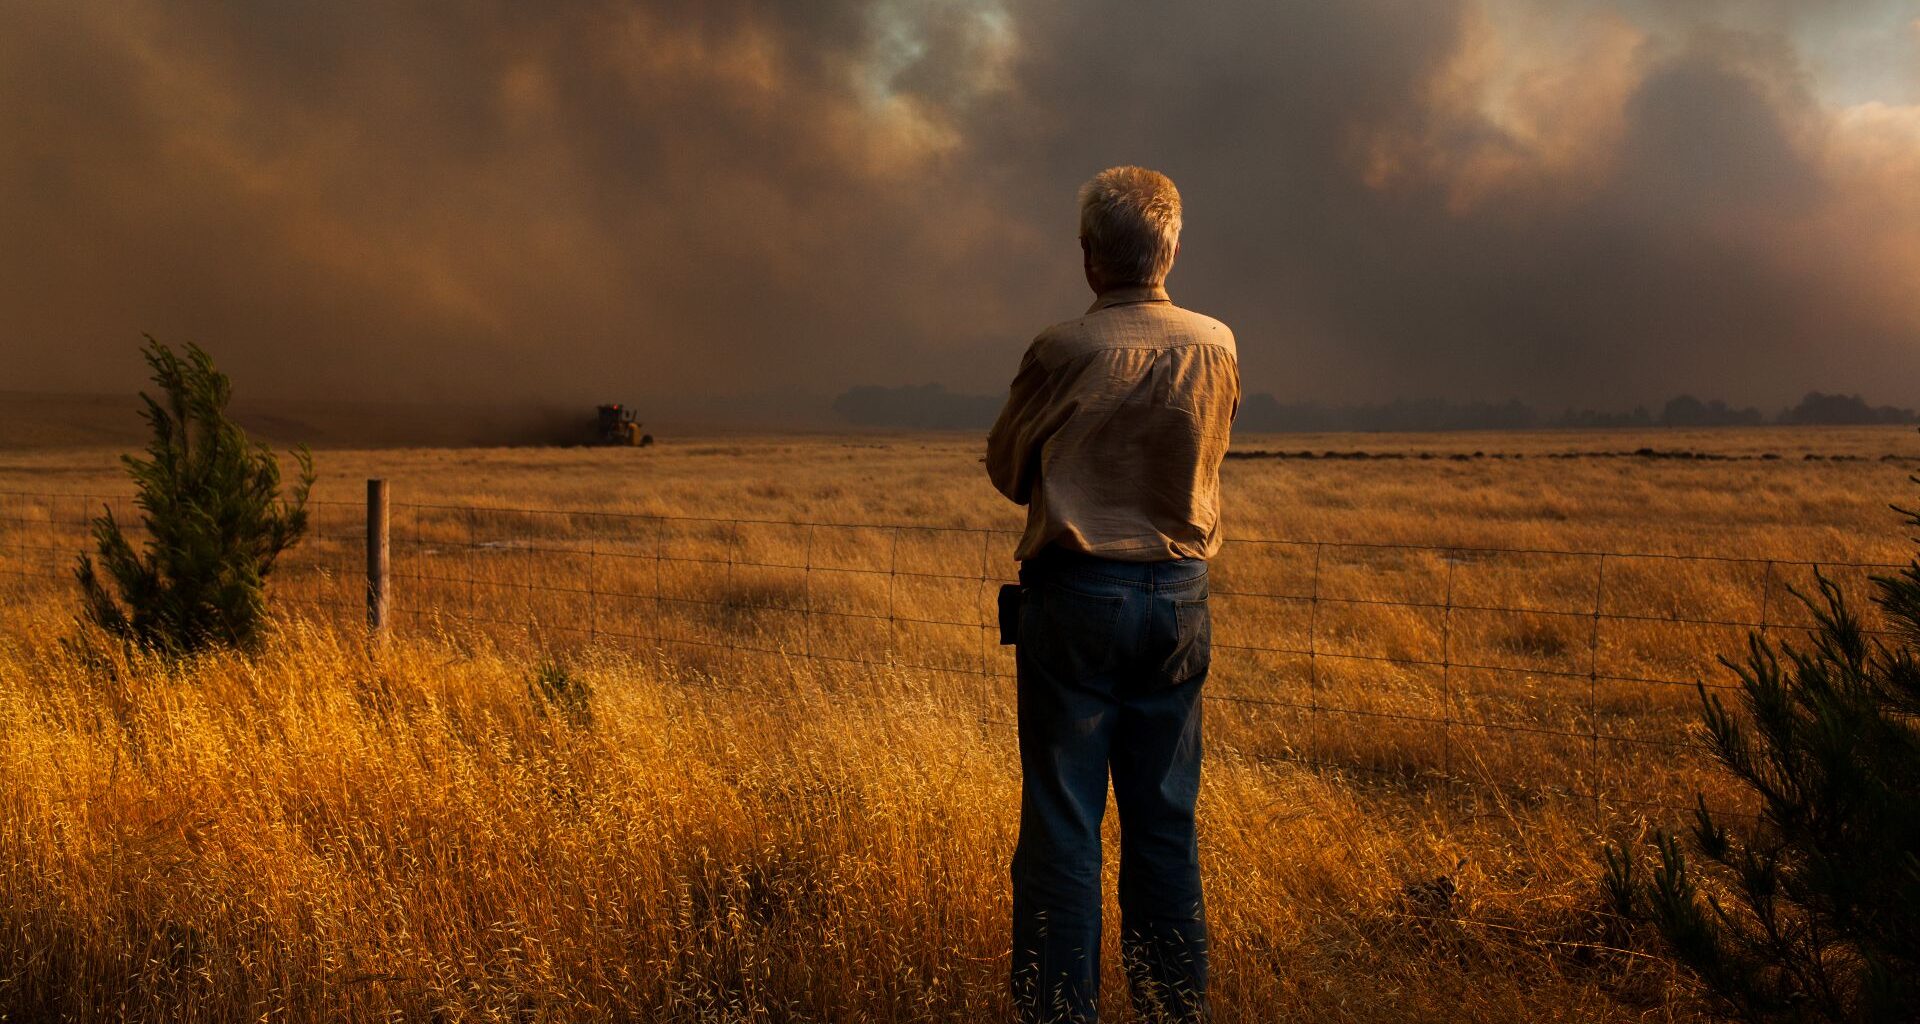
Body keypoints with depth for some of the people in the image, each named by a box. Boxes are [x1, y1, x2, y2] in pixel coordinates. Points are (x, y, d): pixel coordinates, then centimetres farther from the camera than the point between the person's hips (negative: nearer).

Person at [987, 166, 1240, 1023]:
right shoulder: (1218, 349, 0)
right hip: (1179, 597, 4)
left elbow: (1006, 470, 1)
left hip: (1075, 594, -4)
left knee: (1062, 824, 0)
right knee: (1166, 825, 12)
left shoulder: (1063, 352, -12)